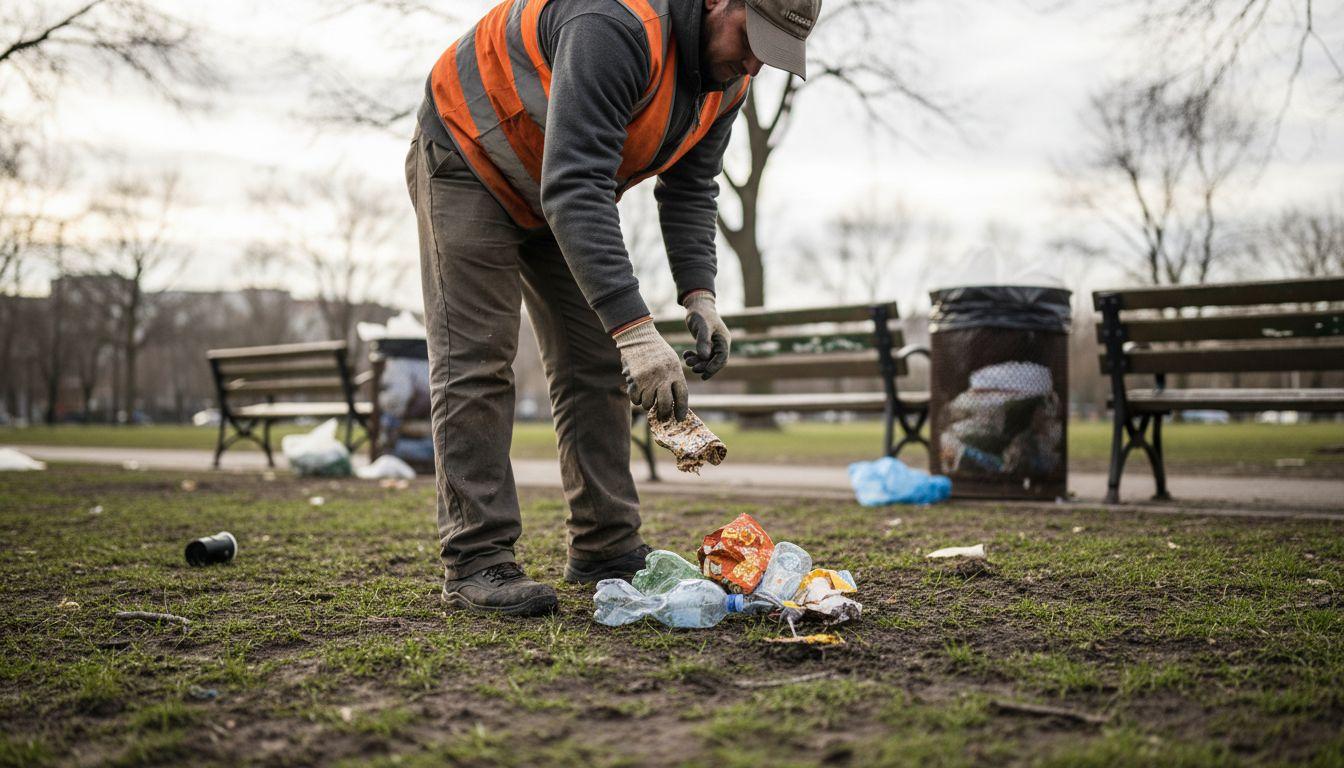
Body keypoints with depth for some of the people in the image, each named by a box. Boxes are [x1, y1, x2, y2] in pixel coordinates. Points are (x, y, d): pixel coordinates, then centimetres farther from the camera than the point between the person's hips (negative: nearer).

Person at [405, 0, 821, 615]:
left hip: (563, 190, 8)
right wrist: (634, 327, -50)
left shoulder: (727, 77, -11)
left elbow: (689, 190, -2)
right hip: (467, 158, -8)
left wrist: (698, 294, -18)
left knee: (595, 363, 4)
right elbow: (575, 188, -45)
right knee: (476, 363, -12)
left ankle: (605, 548, 10)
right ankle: (476, 564, -9)